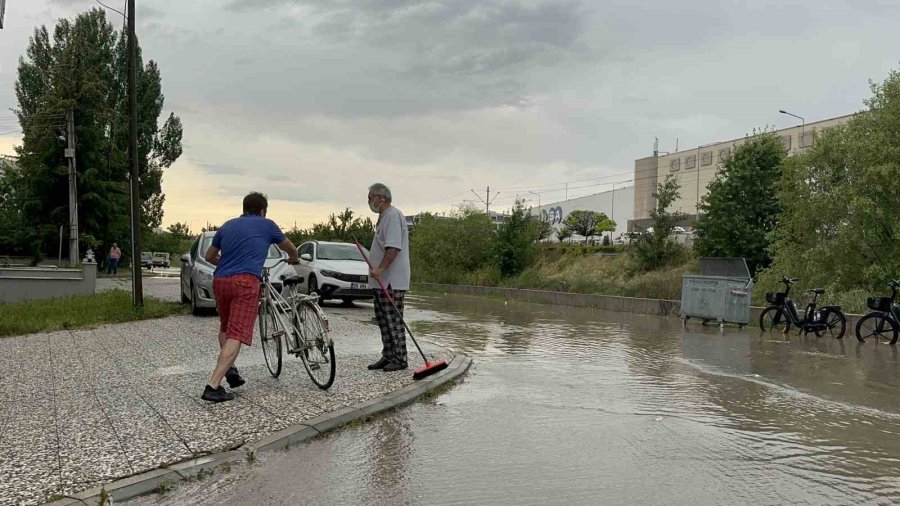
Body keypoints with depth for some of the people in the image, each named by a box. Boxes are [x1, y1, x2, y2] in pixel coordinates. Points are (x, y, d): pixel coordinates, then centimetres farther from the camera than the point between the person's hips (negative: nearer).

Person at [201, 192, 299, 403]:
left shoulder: (227, 225, 21)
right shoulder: (267, 225, 11)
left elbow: (209, 256, 30)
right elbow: (291, 249, 25)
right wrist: (294, 259, 48)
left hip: (220, 281, 5)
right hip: (245, 282, -5)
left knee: (225, 328, 27)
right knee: (236, 335, -9)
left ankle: (229, 369, 20)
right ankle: (213, 386, -17)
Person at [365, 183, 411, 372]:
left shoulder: (393, 215, -13)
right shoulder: (384, 216, 21)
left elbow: (393, 247, -24)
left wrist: (380, 268, -30)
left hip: (391, 280, -11)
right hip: (381, 280, 11)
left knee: (393, 319, -7)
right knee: (382, 319, 13)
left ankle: (399, 358, -1)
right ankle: (388, 356, 20)